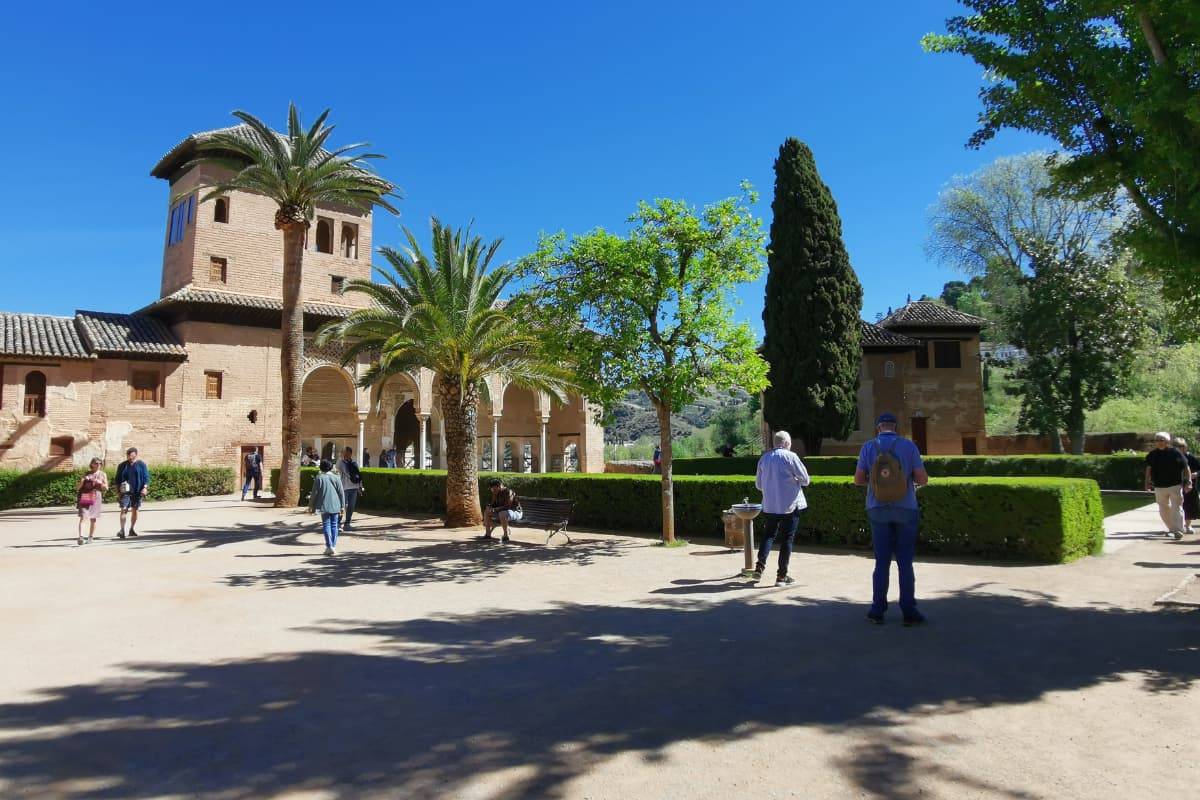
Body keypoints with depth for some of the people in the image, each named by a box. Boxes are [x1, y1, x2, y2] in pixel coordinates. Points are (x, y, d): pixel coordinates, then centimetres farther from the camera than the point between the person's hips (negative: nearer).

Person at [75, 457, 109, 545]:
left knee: (93, 519, 4)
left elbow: (106, 488, 6)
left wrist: (99, 482, -9)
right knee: (82, 517, -12)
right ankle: (80, 536, -18)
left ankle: (90, 537, 12)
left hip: (96, 498, 1)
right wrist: (82, 481, -11)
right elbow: (79, 487, 7)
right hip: (85, 497, -1)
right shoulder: (87, 474, 9)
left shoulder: (103, 474, 11)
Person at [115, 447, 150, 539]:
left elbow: (146, 477, 1)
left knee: (134, 510, 8)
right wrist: (118, 491, 6)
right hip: (125, 492, 0)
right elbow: (118, 479, 11)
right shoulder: (122, 466, 7)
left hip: (137, 492, 0)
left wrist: (145, 487, -12)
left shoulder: (141, 464, 2)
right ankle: (122, 530, -13)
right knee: (124, 510, -11)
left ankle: (132, 529, 20)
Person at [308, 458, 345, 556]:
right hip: (335, 506, 2)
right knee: (334, 525, 9)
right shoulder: (336, 478, 3)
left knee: (326, 525, 2)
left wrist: (311, 506, 7)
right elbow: (341, 493, 4)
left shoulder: (319, 478, -4)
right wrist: (342, 506, 10)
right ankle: (334, 547, 11)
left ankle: (329, 547, -6)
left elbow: (314, 493, -2)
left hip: (324, 506, -2)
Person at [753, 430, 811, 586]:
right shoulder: (791, 457, -10)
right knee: (787, 539, 4)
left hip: (769, 505, 4)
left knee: (768, 535, 16)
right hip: (790, 505, -4)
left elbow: (758, 484, 10)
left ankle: (760, 567, 2)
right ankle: (781, 575, 6)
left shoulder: (764, 458, 4)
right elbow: (805, 480, -6)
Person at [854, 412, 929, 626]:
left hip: (878, 510, 1)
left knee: (882, 562, 8)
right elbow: (923, 479, -6)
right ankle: (908, 612, 9)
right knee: (905, 562, 5)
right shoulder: (908, 446, -4)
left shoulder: (868, 447, -1)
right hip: (905, 510, -1)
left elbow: (858, 479, 0)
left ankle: (878, 610, 10)